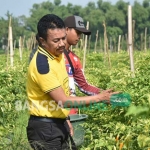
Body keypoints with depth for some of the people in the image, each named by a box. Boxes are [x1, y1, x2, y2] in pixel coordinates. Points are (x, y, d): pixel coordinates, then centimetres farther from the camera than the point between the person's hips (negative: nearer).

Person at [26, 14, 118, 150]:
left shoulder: (58, 54, 4)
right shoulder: (42, 64, -23)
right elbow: (63, 100, -23)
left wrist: (65, 119, 14)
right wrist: (99, 98, -21)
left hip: (59, 124, 9)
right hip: (45, 128, -9)